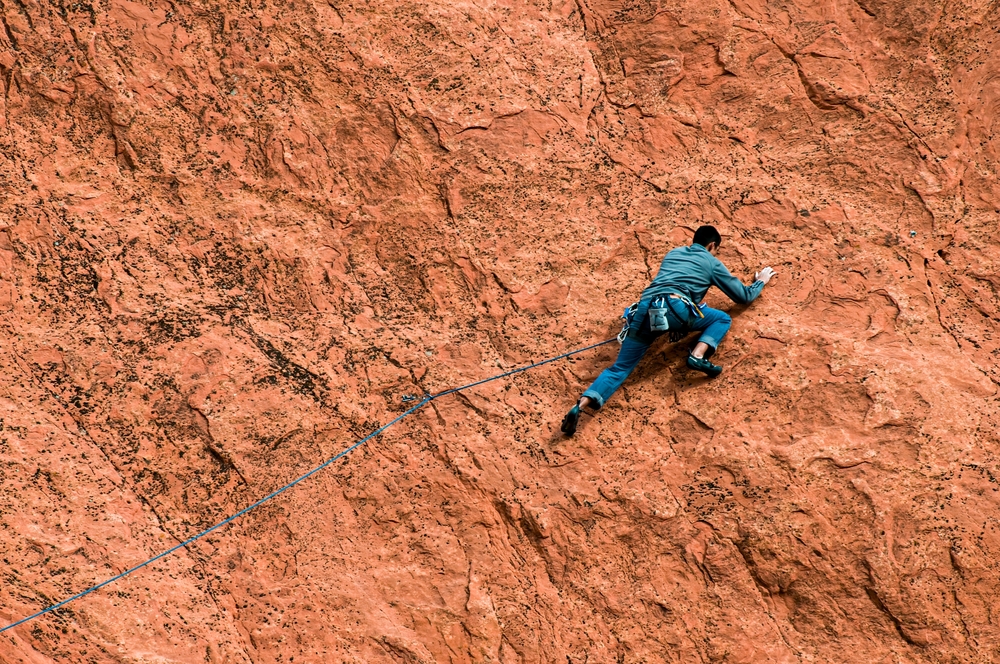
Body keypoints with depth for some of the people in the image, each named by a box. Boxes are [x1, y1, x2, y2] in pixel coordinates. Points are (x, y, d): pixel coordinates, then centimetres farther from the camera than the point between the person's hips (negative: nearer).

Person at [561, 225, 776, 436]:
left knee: (619, 368, 2)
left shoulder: (673, 253, 36)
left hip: (645, 309, 4)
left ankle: (580, 405, -21)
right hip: (674, 306, -4)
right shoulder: (712, 263, 23)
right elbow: (744, 296, 29)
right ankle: (698, 356, -9)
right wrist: (761, 281, 48)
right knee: (723, 319, 19)